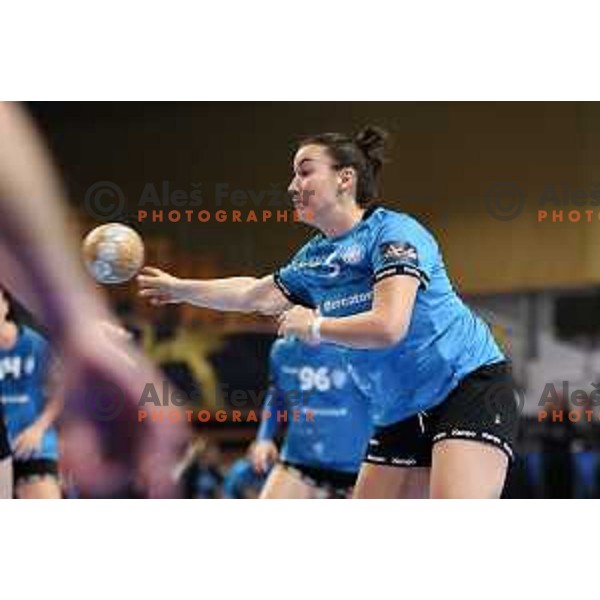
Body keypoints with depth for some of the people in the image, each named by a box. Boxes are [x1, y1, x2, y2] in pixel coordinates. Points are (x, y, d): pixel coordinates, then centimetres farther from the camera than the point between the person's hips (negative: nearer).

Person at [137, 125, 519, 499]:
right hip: (400, 411, 9)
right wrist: (180, 289, 30)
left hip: (469, 384, -9)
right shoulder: (314, 258, 11)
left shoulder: (394, 232, -14)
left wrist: (313, 325, -10)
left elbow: (388, 326, -25)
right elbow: (254, 294, 27)